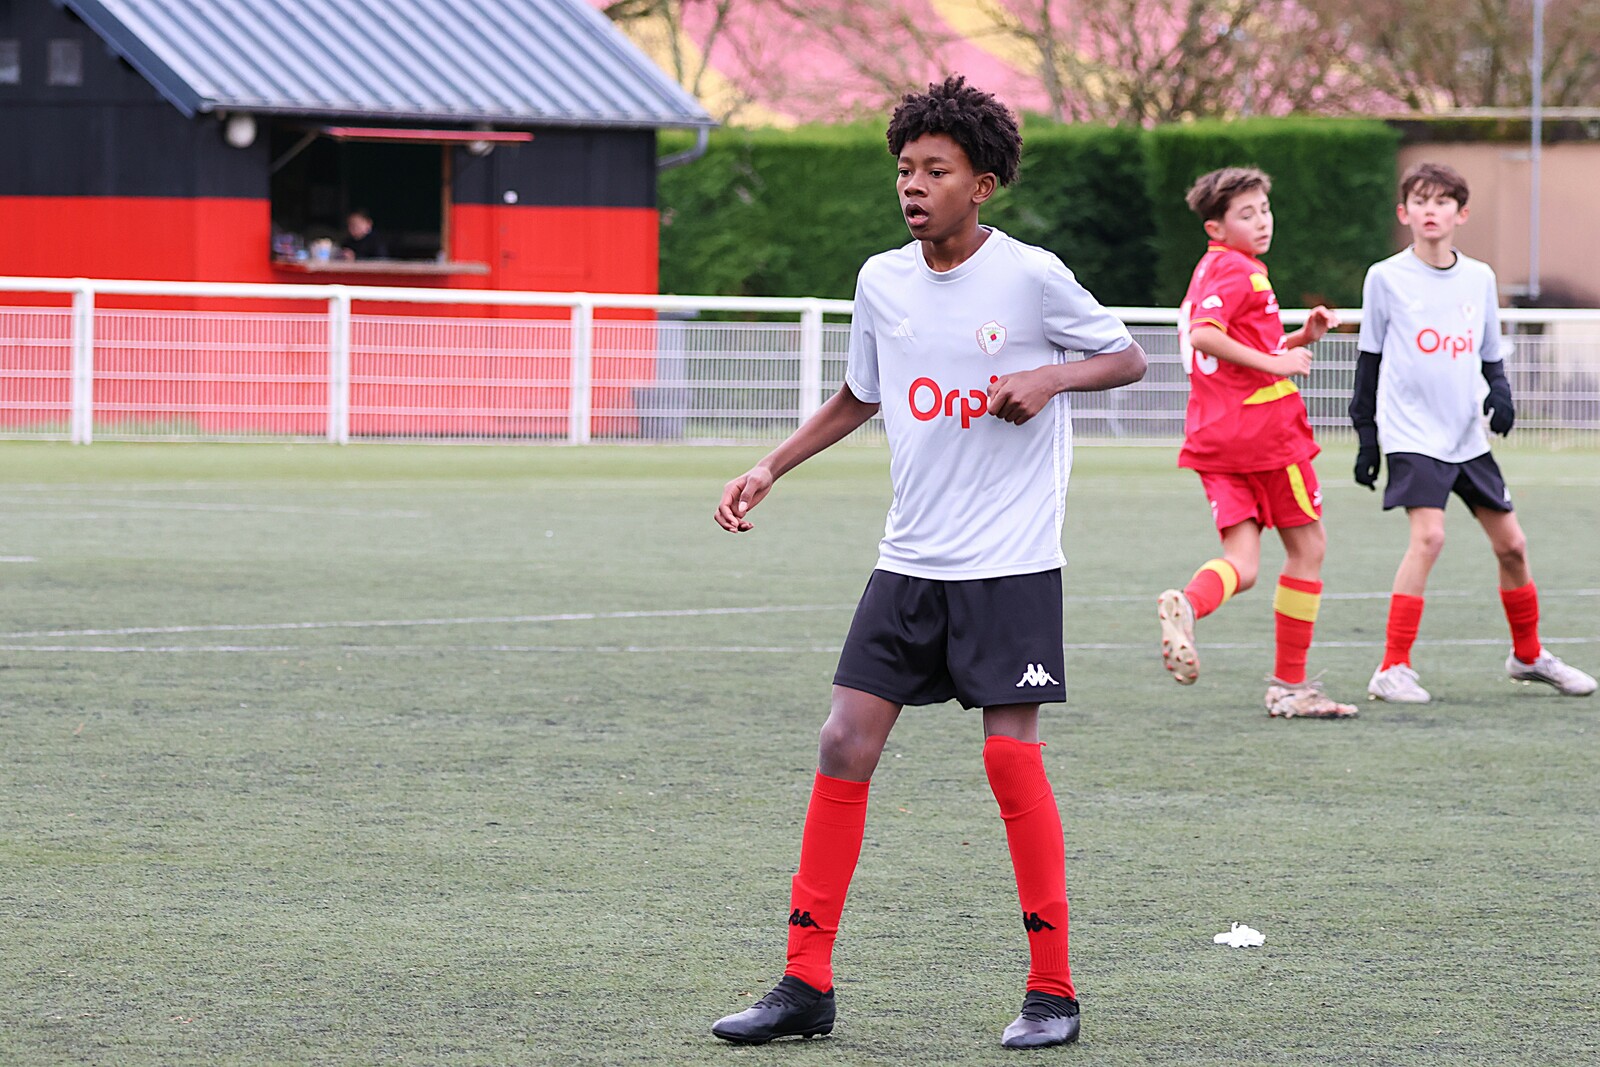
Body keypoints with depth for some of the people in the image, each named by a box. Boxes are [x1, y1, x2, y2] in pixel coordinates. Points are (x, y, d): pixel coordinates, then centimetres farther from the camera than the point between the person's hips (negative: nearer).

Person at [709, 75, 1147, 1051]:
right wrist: (770, 471, 15)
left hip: (1010, 566, -5)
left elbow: (1128, 358, 2)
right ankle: (807, 986, 4)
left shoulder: (1032, 276, -9)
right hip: (910, 560, 5)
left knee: (1013, 757, -8)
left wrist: (1051, 377, -16)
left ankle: (1053, 992, 3)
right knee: (846, 744, -1)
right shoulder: (882, 282, 5)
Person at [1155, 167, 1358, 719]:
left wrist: (1300, 338, 16)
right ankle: (1289, 683, 11)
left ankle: (1187, 603, -37)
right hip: (1265, 427, -8)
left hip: (1216, 440, 8)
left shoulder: (1210, 271, 19)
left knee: (1241, 563, -2)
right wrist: (1275, 362, -20)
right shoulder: (1240, 272, -10)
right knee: (1307, 546, 9)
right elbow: (1204, 336, -26)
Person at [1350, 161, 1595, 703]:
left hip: (1468, 436, 5)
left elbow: (1490, 356, 15)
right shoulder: (1386, 278, -3)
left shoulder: (1480, 278, 7)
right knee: (1429, 533, -22)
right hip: (1410, 433, -5)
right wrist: (1366, 436, 2)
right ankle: (1392, 669, -18)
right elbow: (1369, 360, 3)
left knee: (1510, 542, 7)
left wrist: (1500, 393, -6)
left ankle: (1529, 654, 29)